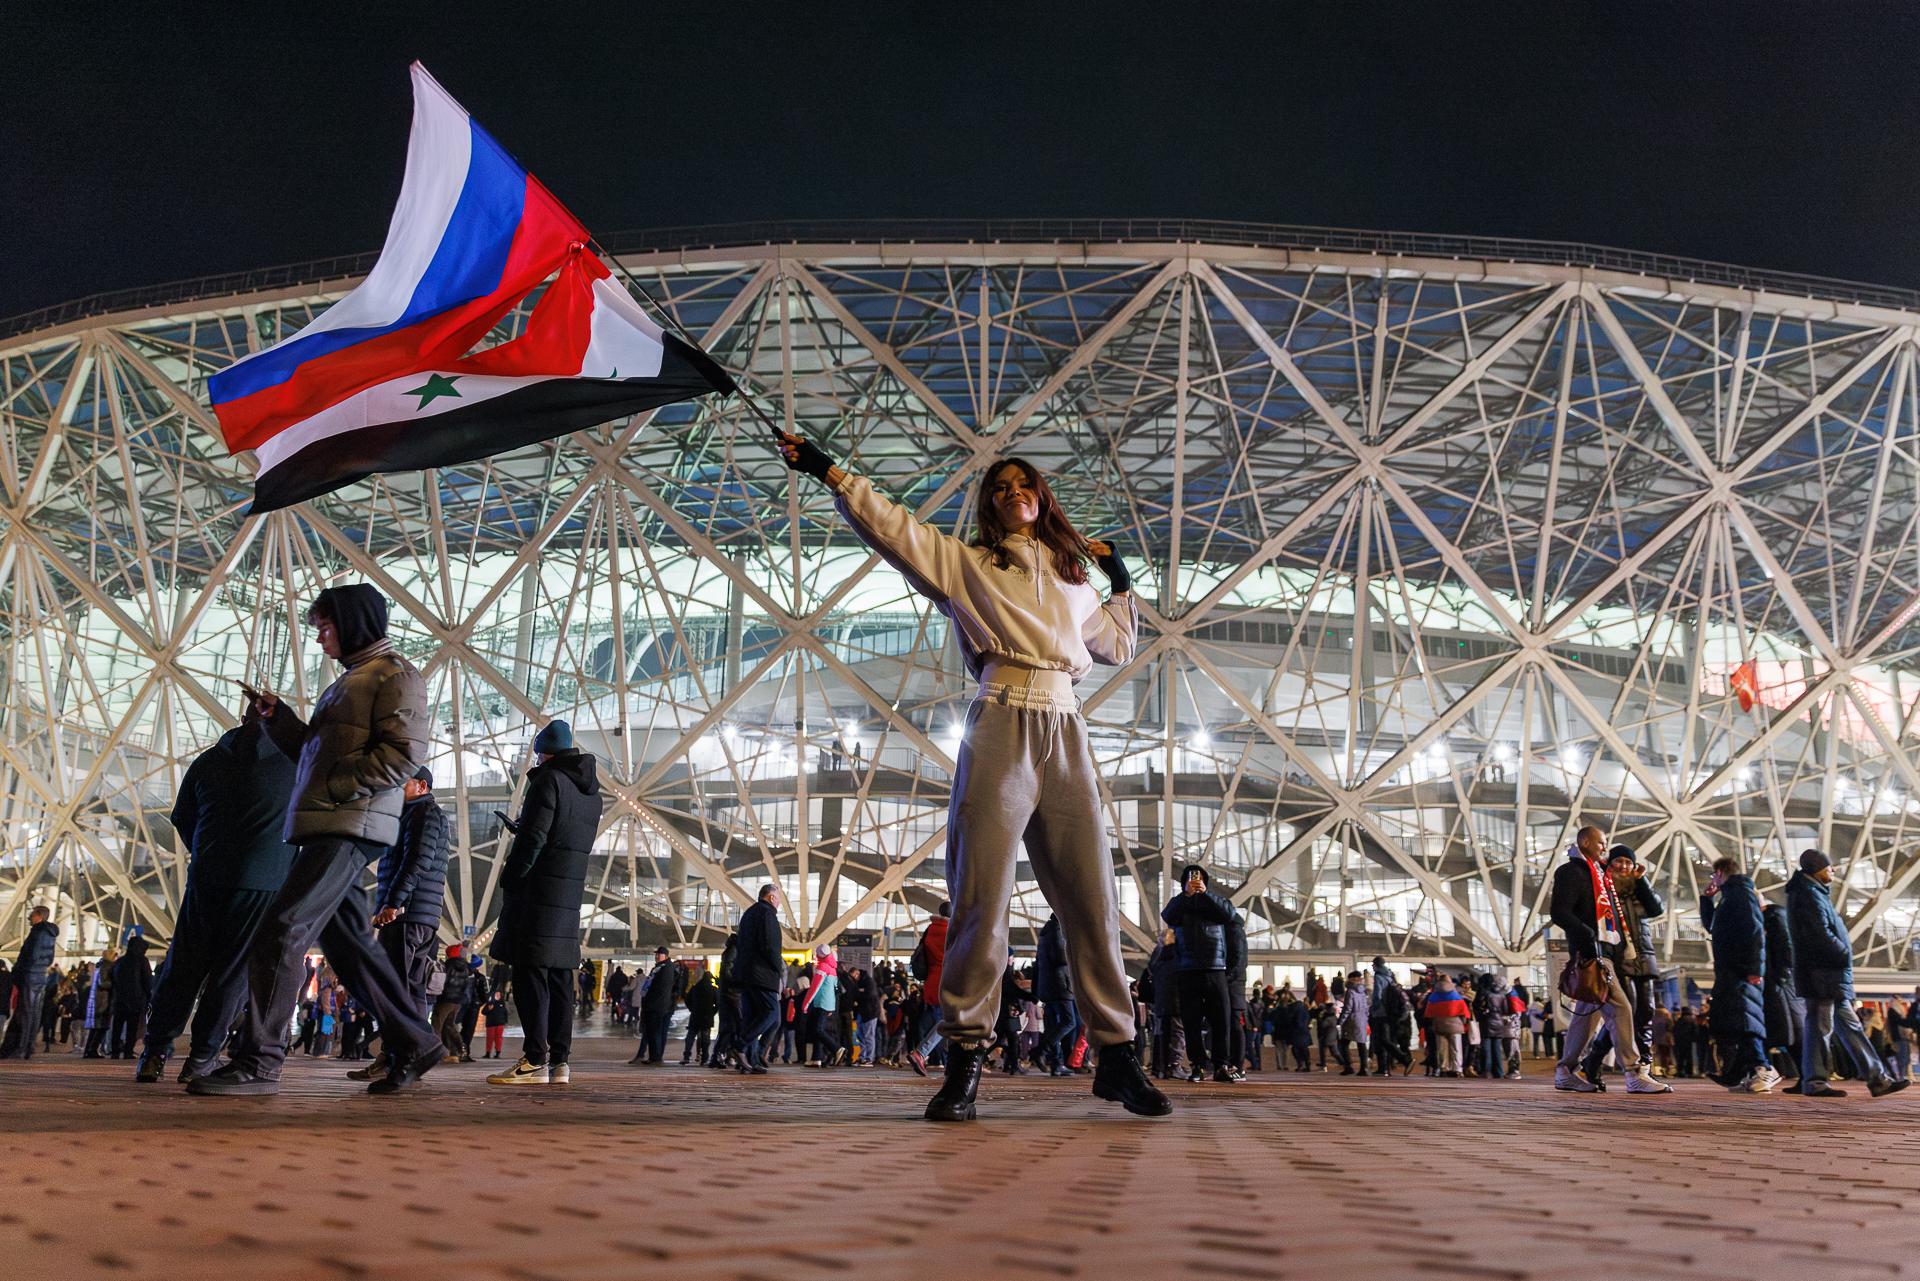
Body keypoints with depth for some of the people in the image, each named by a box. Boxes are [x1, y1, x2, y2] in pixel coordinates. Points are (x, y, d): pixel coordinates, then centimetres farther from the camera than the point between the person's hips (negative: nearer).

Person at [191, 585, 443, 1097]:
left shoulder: (395, 675, -4)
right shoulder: (350, 680, 25)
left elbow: (404, 753, -16)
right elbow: (315, 753, 28)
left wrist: (338, 789, -18)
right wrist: (276, 716, 14)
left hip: (351, 826, -10)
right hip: (325, 827, 10)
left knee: (281, 932, -14)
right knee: (345, 941, 11)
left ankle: (258, 1062, -12)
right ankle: (412, 1043, 18)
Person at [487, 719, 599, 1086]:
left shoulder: (548, 780, -8)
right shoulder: (591, 791, 17)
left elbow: (532, 839, -15)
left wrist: (509, 880, -5)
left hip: (537, 891, -8)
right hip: (570, 894, 8)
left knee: (531, 976, -7)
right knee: (559, 979, 8)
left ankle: (535, 1060, -10)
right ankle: (560, 1060, 7)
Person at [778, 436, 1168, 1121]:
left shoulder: (1073, 580, 26)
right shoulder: (967, 563, 15)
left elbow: (1118, 647, 38)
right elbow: (892, 525, 4)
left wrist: (1121, 582, 29)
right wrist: (828, 472, -4)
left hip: (1066, 735, 3)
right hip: (1001, 729, -3)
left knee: (1093, 897, -1)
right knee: (982, 897, -9)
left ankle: (1116, 1056, 4)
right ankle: (965, 1056, -4)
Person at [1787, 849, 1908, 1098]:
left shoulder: (1814, 893, 20)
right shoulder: (1809, 894, -12)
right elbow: (1821, 934, -21)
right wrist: (1845, 955, -11)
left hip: (1831, 974, 10)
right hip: (1822, 972, -10)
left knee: (1850, 1025, 11)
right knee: (1820, 1026, -6)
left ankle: (1877, 1078, 15)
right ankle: (1814, 1082, -2)